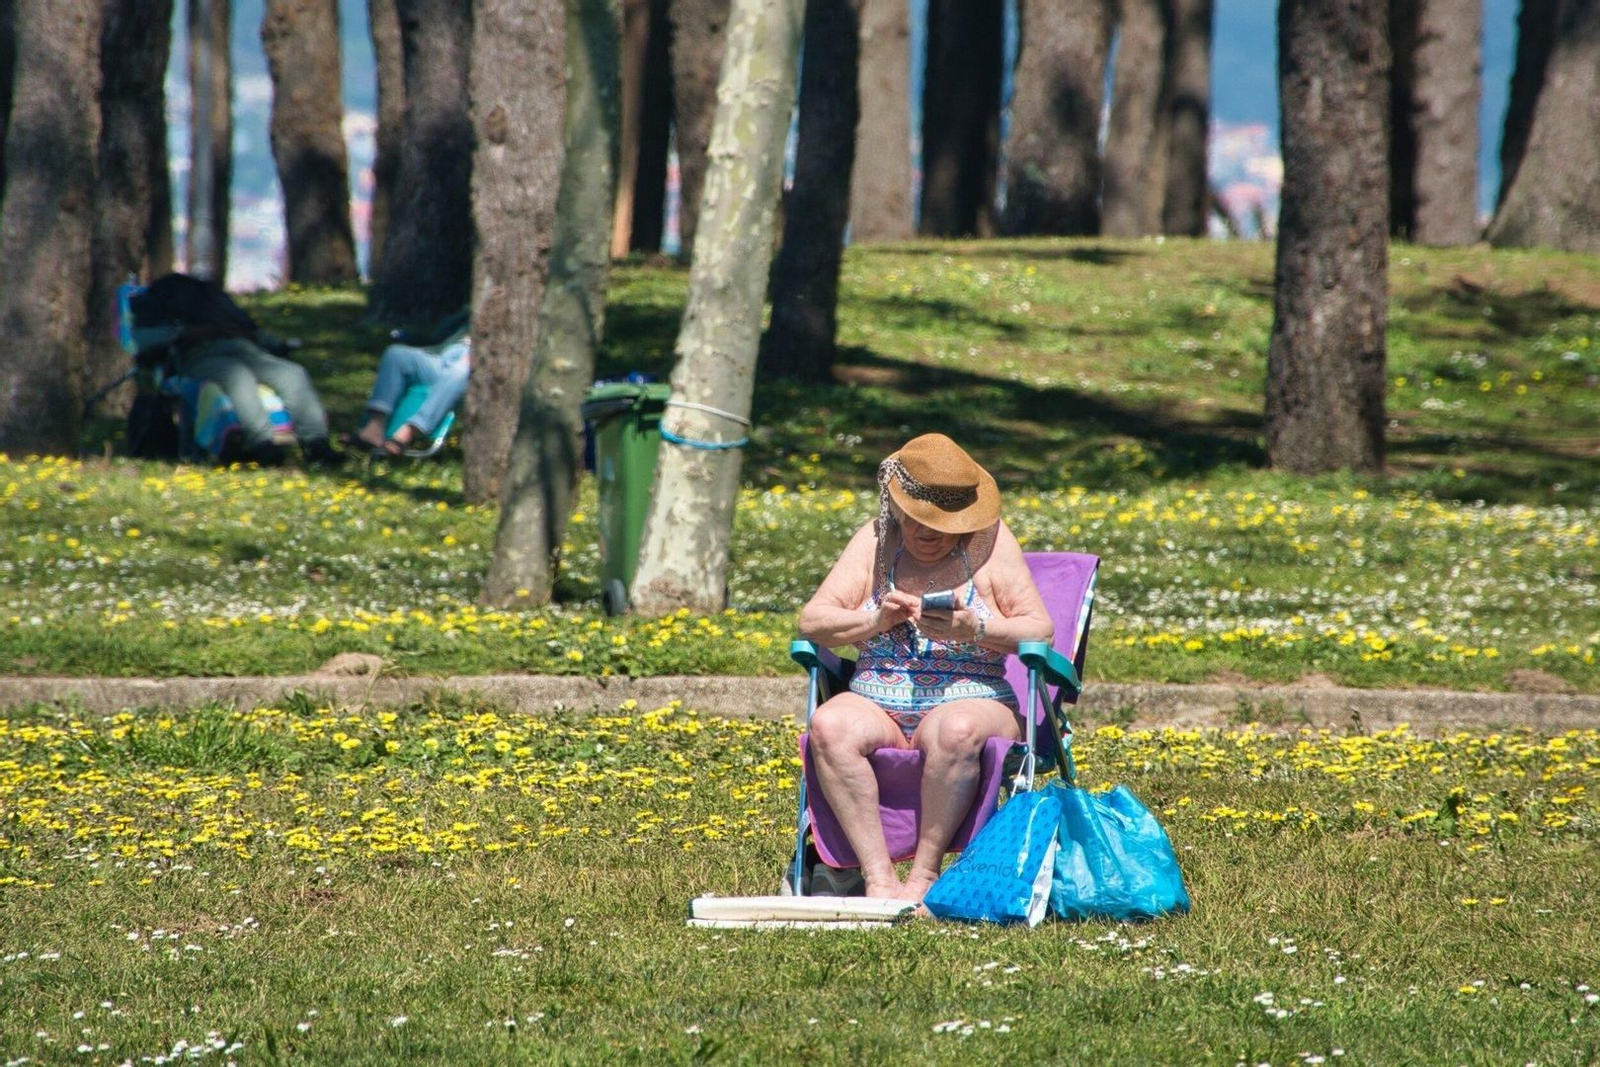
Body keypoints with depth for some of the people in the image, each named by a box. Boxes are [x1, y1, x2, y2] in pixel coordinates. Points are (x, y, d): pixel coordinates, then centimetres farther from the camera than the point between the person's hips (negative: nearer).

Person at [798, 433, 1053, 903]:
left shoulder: (990, 540, 3)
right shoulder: (875, 540, 10)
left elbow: (1041, 631, -2)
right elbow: (811, 621, 4)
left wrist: (976, 628, -20)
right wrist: (875, 621, -14)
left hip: (970, 701, -2)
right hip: (877, 705, 3)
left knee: (955, 731, -39)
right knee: (829, 726, -31)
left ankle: (925, 874, -27)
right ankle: (878, 878, -33)